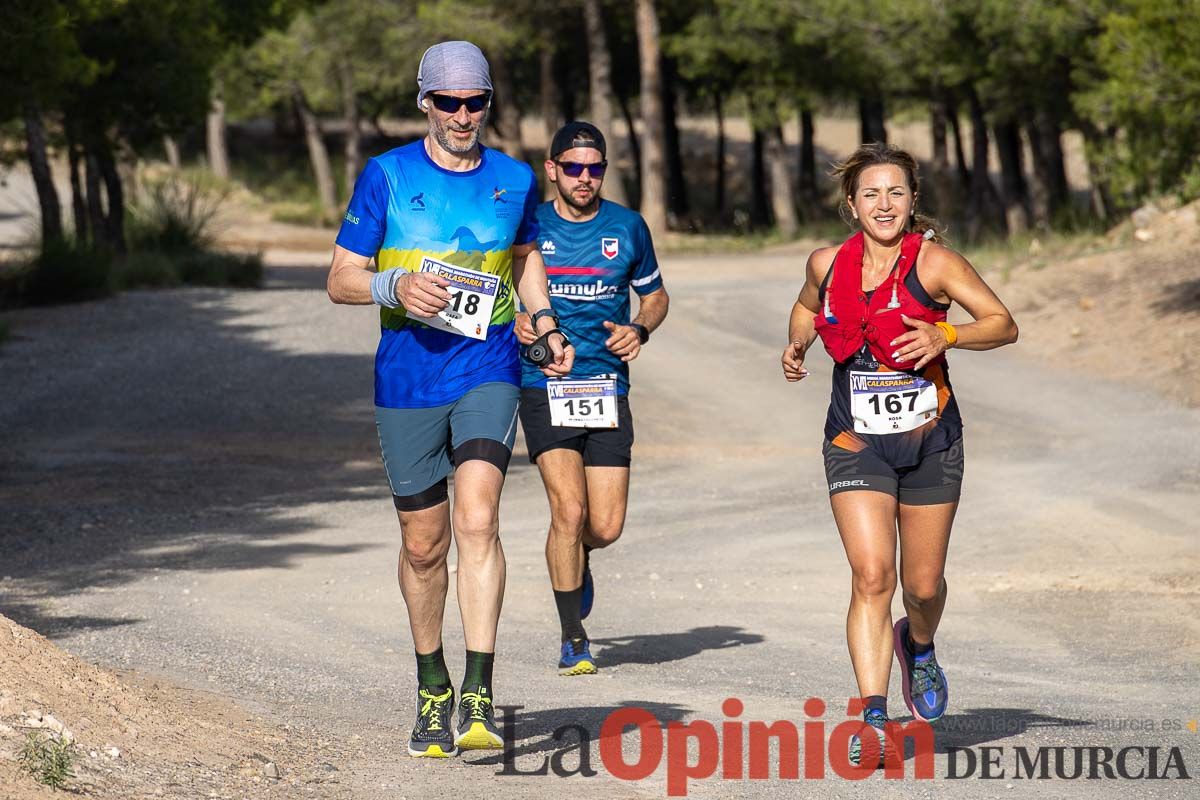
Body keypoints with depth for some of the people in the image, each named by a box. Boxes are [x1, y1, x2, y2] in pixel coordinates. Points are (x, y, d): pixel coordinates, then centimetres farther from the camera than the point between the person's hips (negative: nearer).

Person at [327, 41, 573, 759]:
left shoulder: (514, 180, 5)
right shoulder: (387, 175, -1)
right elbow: (341, 280, 1)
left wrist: (548, 326, 10)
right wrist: (394, 286, -19)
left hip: (488, 371, 0)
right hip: (407, 378, 0)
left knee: (477, 519, -19)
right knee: (424, 542, 7)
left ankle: (479, 697, -22)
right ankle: (431, 686, 29)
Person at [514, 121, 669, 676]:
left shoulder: (627, 228, 5)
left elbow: (655, 296, 17)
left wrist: (639, 330, -4)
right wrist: (515, 323, -9)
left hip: (607, 387, 2)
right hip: (544, 387, -2)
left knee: (606, 526, -3)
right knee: (568, 508, -15)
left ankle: (578, 559, 36)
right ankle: (573, 640, 0)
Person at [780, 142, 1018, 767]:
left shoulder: (933, 261, -9)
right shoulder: (827, 264, 1)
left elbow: (1003, 324, -8)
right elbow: (808, 305, 24)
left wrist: (944, 338, -24)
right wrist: (796, 345, 5)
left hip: (929, 440, -1)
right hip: (855, 442, 1)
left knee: (922, 584, 9)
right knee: (871, 575, -16)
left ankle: (918, 647, 45)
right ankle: (873, 719, -18)